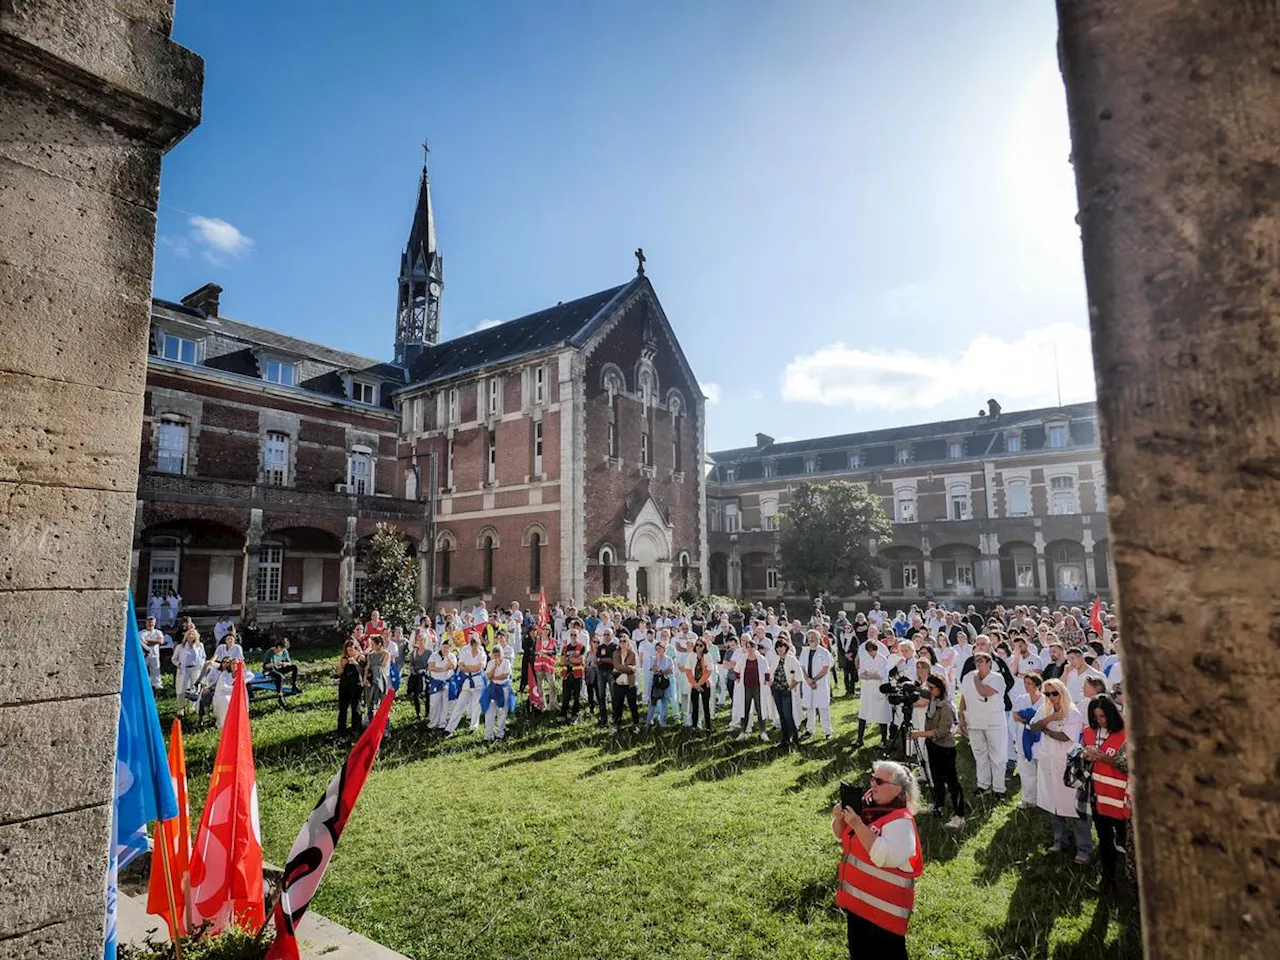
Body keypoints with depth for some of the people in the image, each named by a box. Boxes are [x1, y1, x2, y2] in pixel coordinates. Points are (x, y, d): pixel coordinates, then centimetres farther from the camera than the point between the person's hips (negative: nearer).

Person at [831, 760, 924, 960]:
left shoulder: (900, 821, -22)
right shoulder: (866, 805, 1)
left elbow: (885, 857, -34)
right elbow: (841, 836, 10)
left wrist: (858, 826, -34)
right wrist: (839, 817, -11)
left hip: (884, 906, -8)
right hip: (857, 898, 8)